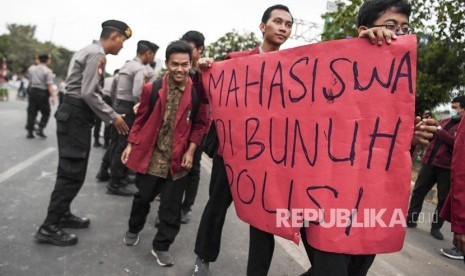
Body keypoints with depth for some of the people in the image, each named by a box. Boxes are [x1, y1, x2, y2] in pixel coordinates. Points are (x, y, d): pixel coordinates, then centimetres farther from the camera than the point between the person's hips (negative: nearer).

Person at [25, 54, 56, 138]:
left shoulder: (33, 69, 10)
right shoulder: (48, 71, -9)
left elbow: (31, 81, 18)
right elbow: (49, 85, -18)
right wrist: (52, 96, -20)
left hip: (32, 91, 6)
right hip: (42, 93, -6)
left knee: (31, 112, 8)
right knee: (46, 113, 8)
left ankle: (30, 132, 9)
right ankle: (40, 130, -1)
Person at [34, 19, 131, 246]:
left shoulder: (90, 51, 17)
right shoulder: (97, 54, -14)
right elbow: (89, 93, -22)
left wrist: (111, 115, 16)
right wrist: (113, 117, -14)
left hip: (76, 114, 10)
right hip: (76, 115, -10)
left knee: (73, 170, 17)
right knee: (71, 172, -6)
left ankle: (62, 214, 30)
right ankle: (49, 227, 2)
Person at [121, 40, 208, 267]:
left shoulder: (198, 93, -6)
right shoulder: (151, 89, -4)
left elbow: (200, 125, 1)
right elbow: (141, 119, 4)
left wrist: (191, 150, -7)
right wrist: (131, 144, 4)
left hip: (178, 159, 0)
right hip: (150, 155, 1)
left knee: (171, 206, 6)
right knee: (143, 197, 16)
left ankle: (161, 246, 24)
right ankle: (133, 229, 44)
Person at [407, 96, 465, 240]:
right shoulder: (445, 121, 15)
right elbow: (432, 136, 26)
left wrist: (439, 131, -19)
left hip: (447, 167, -5)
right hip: (429, 162, 6)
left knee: (443, 199, 3)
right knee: (418, 191, 7)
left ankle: (436, 227, 14)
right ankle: (411, 219, 16)